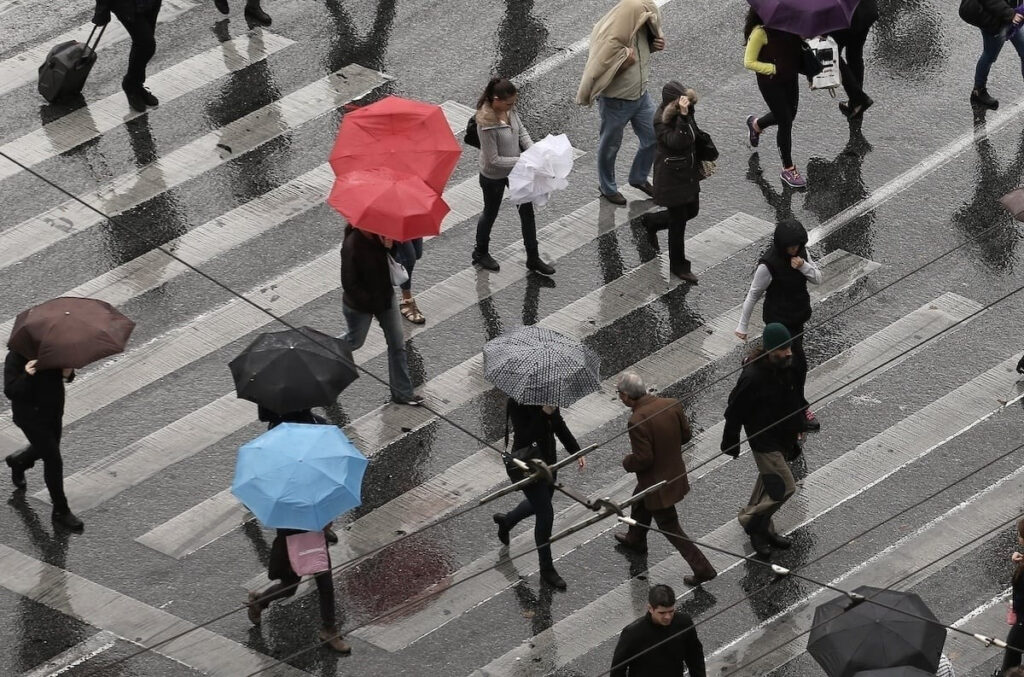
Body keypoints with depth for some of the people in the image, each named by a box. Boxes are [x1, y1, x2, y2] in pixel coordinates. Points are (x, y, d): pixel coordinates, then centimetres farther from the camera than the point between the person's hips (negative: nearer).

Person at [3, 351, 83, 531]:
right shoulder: (16, 357, -22)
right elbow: (10, 392, -25)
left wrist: (67, 374, -17)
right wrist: (26, 376, -43)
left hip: (54, 410, 7)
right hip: (31, 416, -7)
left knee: (44, 449, 28)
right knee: (53, 460, -7)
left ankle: (17, 462, 62)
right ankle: (61, 511, 5)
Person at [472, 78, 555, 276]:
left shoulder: (509, 111, -13)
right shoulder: (487, 124, -34)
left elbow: (521, 130, 2)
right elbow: (494, 159, -29)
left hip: (514, 170, 7)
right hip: (494, 176, -7)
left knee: (527, 210, 12)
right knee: (491, 213, 16)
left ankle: (533, 258, 27)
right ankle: (480, 252, 43)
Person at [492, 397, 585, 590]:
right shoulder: (517, 402, -27)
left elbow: (559, 425, 7)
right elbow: (526, 438, -32)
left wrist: (576, 451, 2)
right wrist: (544, 413, -40)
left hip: (547, 458, 8)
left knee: (539, 505, 27)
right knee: (546, 513, -4)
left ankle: (506, 521, 57)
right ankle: (547, 570, 13)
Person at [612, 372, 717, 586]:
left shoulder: (638, 421, -33)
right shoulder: (672, 404, -11)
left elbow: (643, 459, -28)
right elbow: (685, 435, 0)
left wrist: (627, 462, -7)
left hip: (657, 484, -9)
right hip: (675, 473, 9)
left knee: (670, 528, 9)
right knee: (639, 503, 34)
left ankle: (703, 569, 13)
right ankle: (635, 540, 59)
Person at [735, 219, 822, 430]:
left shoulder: (801, 252, -6)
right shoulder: (768, 264, -26)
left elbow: (818, 279, -1)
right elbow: (753, 294, -15)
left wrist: (804, 266, -23)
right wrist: (742, 325, -8)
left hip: (797, 315, 6)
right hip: (779, 319, -6)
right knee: (797, 363, -1)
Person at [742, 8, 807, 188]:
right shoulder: (760, 32, -24)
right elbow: (749, 62, -19)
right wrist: (774, 69, -24)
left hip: (790, 78, 7)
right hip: (770, 81, -7)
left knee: (789, 115, 24)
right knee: (786, 122, -1)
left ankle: (756, 124, 55)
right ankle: (788, 169, 15)